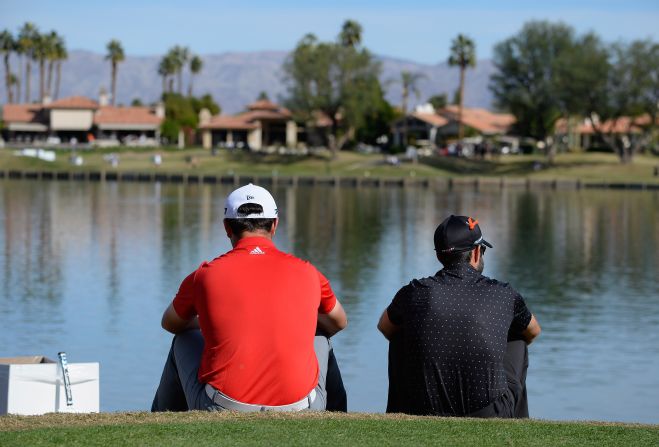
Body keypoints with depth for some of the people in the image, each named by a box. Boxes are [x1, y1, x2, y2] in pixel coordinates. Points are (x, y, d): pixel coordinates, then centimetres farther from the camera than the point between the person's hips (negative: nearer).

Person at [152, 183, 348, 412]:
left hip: (222, 417, -1)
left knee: (184, 341, 29)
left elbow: (170, 324, 24)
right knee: (321, 342, 32)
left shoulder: (206, 275, 2)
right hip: (297, 417, 1)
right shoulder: (306, 273, 5)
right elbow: (339, 323, 27)